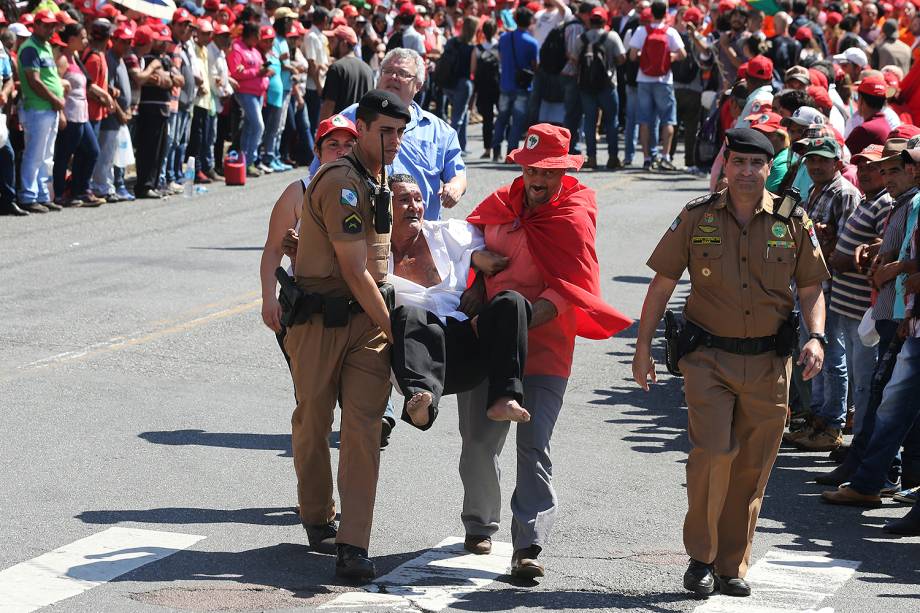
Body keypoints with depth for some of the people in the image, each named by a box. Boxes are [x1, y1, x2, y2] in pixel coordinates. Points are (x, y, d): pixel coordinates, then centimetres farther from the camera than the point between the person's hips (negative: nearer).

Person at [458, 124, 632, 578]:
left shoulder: (573, 219, -7)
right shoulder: (501, 204, 9)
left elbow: (571, 289, -13)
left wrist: (526, 318, -23)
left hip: (544, 347, -5)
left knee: (534, 447, -12)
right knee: (478, 441, 9)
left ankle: (528, 547, -16)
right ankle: (479, 526, 30)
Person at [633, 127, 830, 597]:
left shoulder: (793, 223, 3)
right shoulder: (696, 218, 1)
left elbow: (811, 290, 8)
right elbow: (662, 283, 6)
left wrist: (816, 337, -9)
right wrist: (643, 347, 2)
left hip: (769, 363, 2)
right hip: (709, 359, -2)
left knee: (752, 469, 6)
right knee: (713, 453, -17)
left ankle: (732, 566, 19)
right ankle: (700, 558, -1)